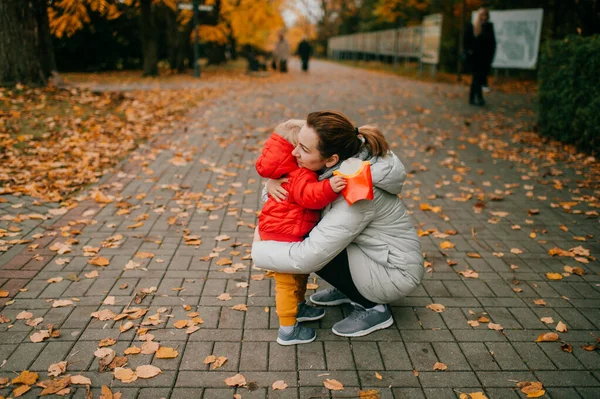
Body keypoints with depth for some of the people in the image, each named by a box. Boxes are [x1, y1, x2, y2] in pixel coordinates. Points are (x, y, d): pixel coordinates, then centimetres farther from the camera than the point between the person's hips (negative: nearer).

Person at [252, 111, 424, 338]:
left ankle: (373, 308, -1)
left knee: (317, 250, -21)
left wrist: (258, 250, -16)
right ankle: (347, 289, 16)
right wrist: (273, 180, -16)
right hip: (376, 253, 8)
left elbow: (307, 257, -33)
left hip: (396, 274, -8)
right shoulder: (349, 157, -10)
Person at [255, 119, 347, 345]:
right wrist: (329, 188, -59)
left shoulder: (295, 171, 8)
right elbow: (309, 195, -45)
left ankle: (298, 308, 47)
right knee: (288, 282, -1)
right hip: (284, 237, -11)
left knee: (300, 274, 27)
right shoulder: (299, 176, -25)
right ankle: (287, 330, 9)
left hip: (292, 235, 11)